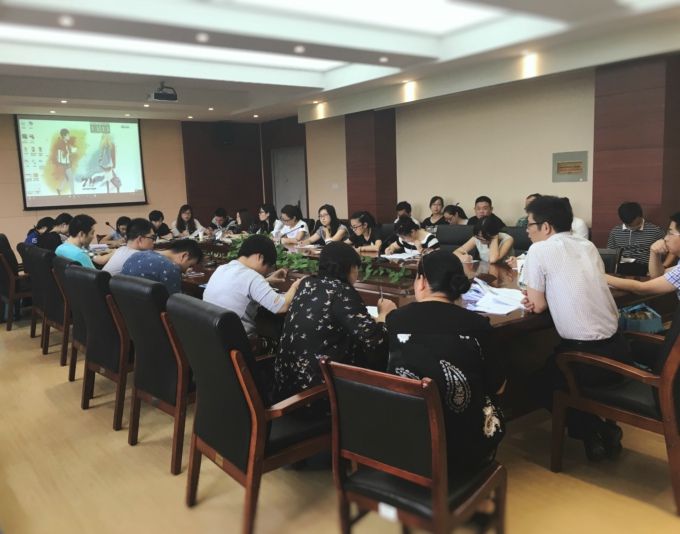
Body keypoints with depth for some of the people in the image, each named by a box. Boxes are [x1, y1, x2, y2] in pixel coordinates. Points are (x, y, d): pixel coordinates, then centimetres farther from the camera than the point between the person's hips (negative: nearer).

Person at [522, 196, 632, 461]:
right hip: (618, 350, 6)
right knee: (556, 368, 33)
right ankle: (606, 429, 22)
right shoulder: (588, 246, 10)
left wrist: (535, 297, 15)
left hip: (586, 354, -6)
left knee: (545, 380, 24)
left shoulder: (539, 250, -9)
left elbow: (538, 306, -5)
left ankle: (591, 435, 12)